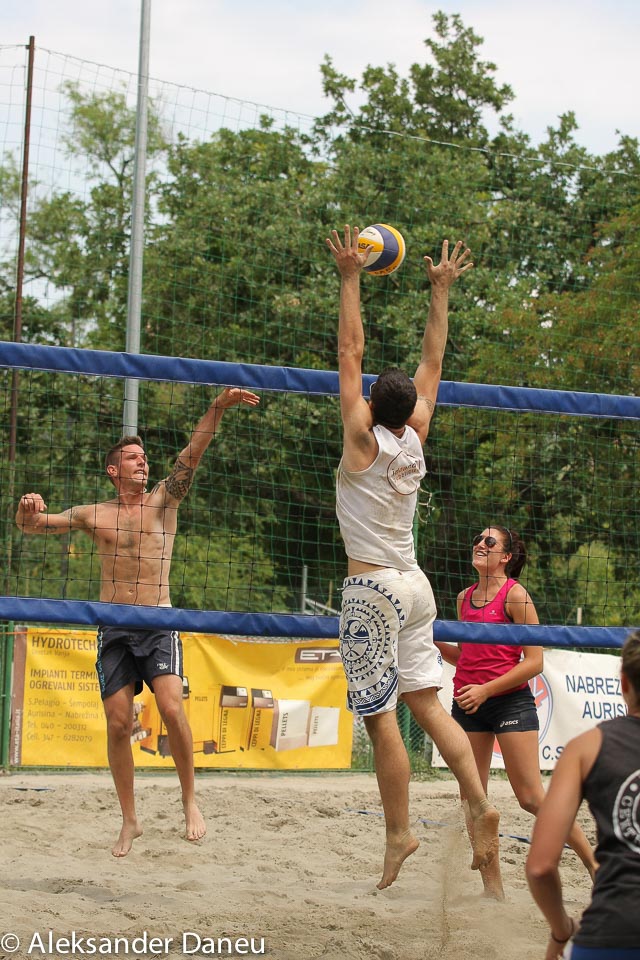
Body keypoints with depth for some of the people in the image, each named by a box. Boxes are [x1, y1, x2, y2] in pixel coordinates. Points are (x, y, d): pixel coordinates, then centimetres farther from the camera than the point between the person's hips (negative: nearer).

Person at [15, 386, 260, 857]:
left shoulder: (164, 500, 7)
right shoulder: (94, 514, 10)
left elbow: (193, 453, -5)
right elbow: (33, 525, 9)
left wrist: (218, 408, -18)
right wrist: (27, 509, -15)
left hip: (159, 626, -2)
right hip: (114, 631, 2)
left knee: (172, 708, -19)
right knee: (119, 723, -2)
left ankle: (190, 800, -2)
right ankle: (130, 821, 11)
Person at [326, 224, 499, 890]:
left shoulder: (364, 439, -9)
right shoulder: (415, 439, 5)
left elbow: (350, 353, -7)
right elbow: (432, 365, 15)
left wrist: (351, 277, -4)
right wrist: (440, 292, 20)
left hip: (372, 588, -7)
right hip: (413, 584, 7)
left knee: (380, 715, -5)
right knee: (426, 703, 7)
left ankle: (399, 832, -5)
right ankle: (478, 802, -7)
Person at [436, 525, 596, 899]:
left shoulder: (515, 596, -8)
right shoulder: (465, 598, 12)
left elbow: (535, 662, -11)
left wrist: (486, 689, -16)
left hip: (511, 701, -7)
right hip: (467, 704, 7)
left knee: (532, 797, -9)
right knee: (471, 800, 3)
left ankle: (596, 863, 5)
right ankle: (493, 889, 9)